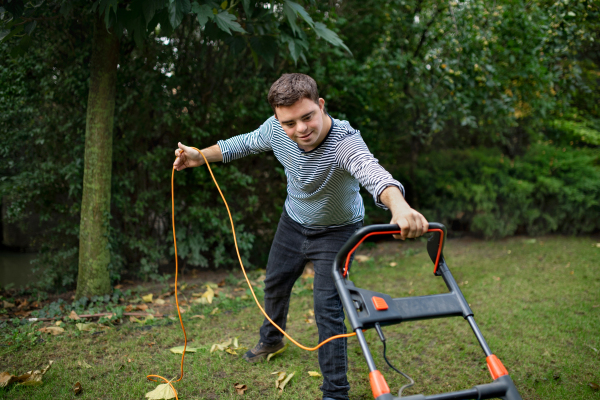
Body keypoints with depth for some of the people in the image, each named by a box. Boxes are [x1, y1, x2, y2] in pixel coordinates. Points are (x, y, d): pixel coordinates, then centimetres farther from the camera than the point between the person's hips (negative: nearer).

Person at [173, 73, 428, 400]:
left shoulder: (345, 142, -40)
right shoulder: (276, 129, -23)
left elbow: (373, 173, -61)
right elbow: (245, 143, 0)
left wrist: (400, 207, -81)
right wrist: (201, 156, -3)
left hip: (336, 232, -5)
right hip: (293, 222, 6)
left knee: (327, 309, -9)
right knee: (275, 284, 23)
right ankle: (271, 339, 54)